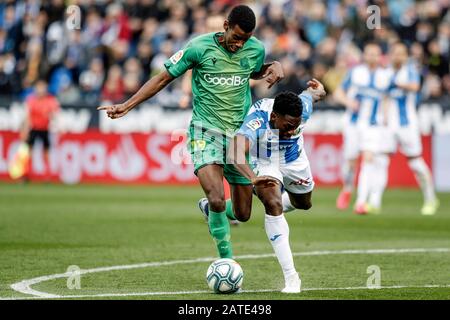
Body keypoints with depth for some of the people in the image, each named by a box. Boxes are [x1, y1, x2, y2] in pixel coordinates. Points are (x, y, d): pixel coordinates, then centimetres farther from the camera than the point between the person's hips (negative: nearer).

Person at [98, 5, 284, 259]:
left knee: (242, 213, 7)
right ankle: (227, 261, -9)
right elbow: (164, 78, 0)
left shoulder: (256, 49, 0)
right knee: (218, 199, -25)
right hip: (206, 132, -4)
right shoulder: (200, 47, -10)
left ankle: (210, 209, 42)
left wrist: (275, 66, 2)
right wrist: (127, 105, -3)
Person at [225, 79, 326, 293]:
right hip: (264, 162, -4)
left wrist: (317, 89, 19)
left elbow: (315, 92, -6)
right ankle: (291, 278, -25)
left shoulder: (304, 107, -32)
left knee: (303, 204, 23)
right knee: (273, 204, -27)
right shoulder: (258, 120, -43)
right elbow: (234, 154, -58)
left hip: (294, 159, 5)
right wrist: (253, 178, -74)